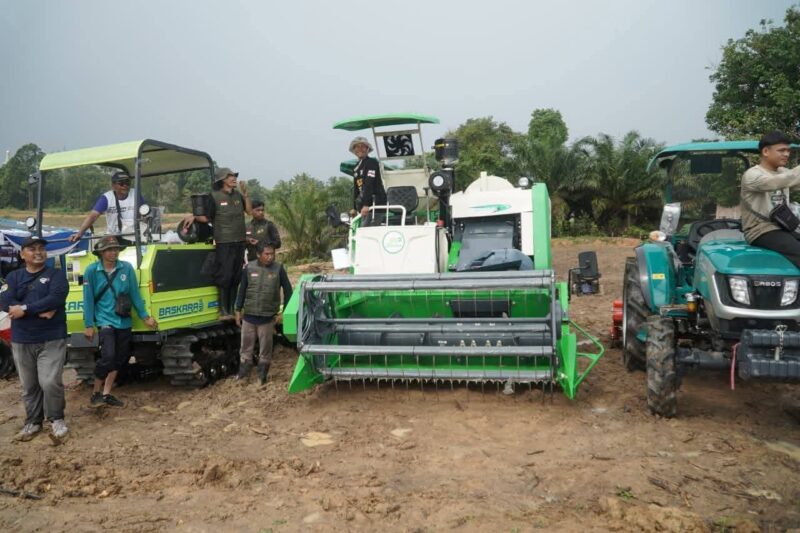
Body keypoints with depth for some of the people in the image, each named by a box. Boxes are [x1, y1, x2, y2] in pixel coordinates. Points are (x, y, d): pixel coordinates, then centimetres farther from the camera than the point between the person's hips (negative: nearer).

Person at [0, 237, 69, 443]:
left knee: (50, 382, -11)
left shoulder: (56, 274, 1)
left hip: (52, 339, -3)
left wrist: (25, 309, -18)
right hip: (21, 341, 4)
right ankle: (32, 422, 24)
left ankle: (56, 420, 6)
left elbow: (56, 298, -16)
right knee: (29, 385, 12)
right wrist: (41, 311, -18)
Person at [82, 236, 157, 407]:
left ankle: (106, 394, 25)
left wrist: (145, 316, 4)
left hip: (124, 321, 4)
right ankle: (96, 393, 5)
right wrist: (88, 325, -5)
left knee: (120, 358, 10)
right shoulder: (92, 270, -5)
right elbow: (88, 299, -4)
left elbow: (135, 294, 4)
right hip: (105, 321, -4)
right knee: (108, 356, -16)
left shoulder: (127, 268, -1)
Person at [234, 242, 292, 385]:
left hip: (268, 317, -1)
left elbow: (288, 290, 1)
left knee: (265, 349, 9)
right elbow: (242, 290, 5)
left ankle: (262, 376, 23)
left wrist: (283, 311, -1)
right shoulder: (249, 268, -4)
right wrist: (238, 311, 5)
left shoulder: (279, 269, -6)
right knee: (246, 347, 12)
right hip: (249, 315, 1)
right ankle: (243, 374, 26)